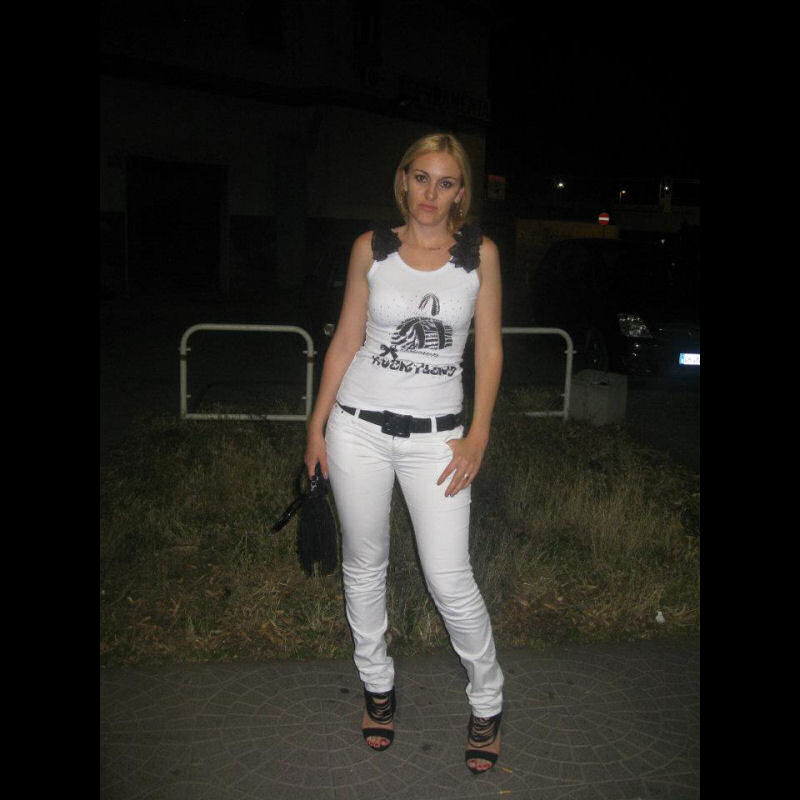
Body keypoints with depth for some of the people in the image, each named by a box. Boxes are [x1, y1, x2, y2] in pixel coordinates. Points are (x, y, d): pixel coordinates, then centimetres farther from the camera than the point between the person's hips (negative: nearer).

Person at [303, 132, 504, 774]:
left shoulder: (480, 253, 1)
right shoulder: (371, 248, 2)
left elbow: (489, 349, 3)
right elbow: (346, 341, 6)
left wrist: (478, 436, -3)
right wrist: (317, 425, 5)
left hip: (436, 433, -1)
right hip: (359, 426, 2)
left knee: (449, 578, -3)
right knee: (364, 566, 12)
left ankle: (488, 701, 21)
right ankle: (378, 684, 34)